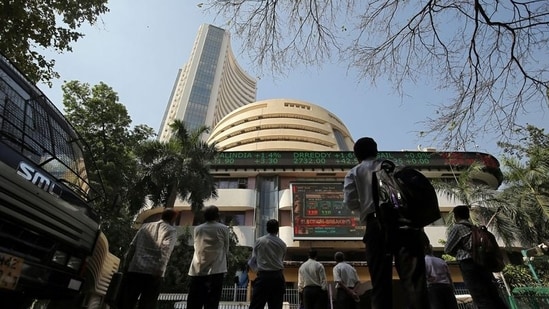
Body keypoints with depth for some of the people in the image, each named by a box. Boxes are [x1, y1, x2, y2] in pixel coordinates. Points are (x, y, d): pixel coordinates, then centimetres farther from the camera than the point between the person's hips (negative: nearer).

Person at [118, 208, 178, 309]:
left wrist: (126, 266, 14)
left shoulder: (145, 226, 17)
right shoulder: (171, 231, 4)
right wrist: (159, 270, -15)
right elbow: (165, 251, -12)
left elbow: (132, 247, 12)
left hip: (135, 269, 4)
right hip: (153, 274, -3)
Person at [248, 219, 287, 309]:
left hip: (263, 276, -2)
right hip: (278, 277, 2)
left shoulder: (259, 241, 1)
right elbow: (282, 261, 10)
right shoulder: (282, 244, 4)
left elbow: (252, 262, 6)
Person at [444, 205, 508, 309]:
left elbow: (447, 249, 1)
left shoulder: (456, 228, -1)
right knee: (494, 296, 7)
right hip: (482, 262, 8)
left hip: (469, 264, -8)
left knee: (482, 300, -9)